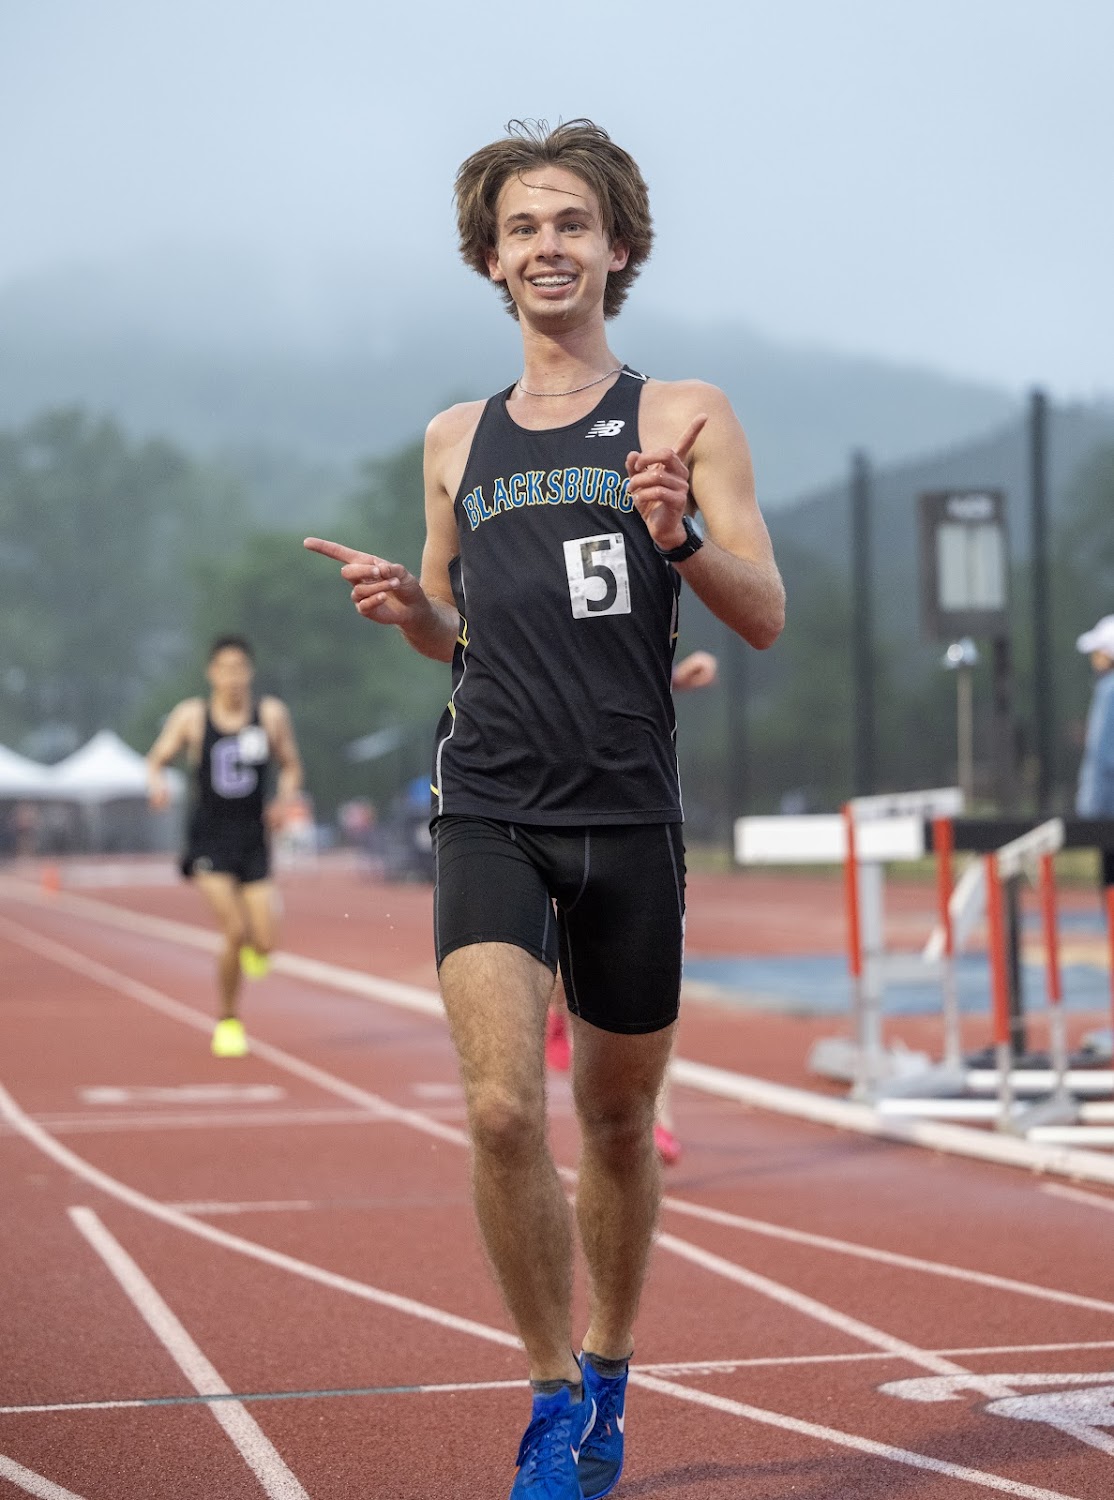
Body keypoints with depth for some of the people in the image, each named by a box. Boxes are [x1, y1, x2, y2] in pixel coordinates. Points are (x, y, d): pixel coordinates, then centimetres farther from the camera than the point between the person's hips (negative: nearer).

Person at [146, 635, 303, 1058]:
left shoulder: (271, 714, 1)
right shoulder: (191, 715, -2)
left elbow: (291, 766, 12)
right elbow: (157, 760, 6)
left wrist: (285, 797, -8)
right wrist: (156, 783, -16)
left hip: (253, 837, 2)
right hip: (208, 837, -2)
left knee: (263, 943, -7)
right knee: (234, 932, -17)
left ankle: (251, 948, 34)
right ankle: (228, 1023, 3)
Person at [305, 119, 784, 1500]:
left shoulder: (683, 417, 4)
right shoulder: (455, 440, 13)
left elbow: (765, 618, -1)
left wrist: (679, 535, -20)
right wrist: (402, 607, 1)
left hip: (629, 816, -1)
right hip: (488, 808, 1)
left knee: (617, 1121, 11)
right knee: (501, 1108, -17)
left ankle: (606, 1377, 34)